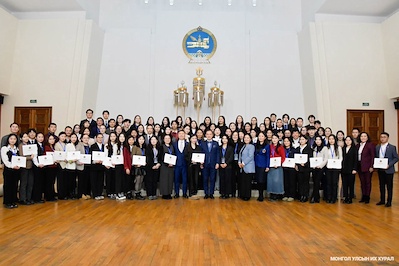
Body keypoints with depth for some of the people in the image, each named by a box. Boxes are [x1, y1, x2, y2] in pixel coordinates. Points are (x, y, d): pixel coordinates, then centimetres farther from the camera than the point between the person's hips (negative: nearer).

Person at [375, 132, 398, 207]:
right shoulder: (377, 147, 8)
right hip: (380, 169, 4)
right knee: (381, 185, 12)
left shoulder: (392, 147, -4)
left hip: (388, 170, -4)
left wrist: (389, 165, -18)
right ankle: (382, 200, 22)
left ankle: (389, 201, 13)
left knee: (389, 186, 4)